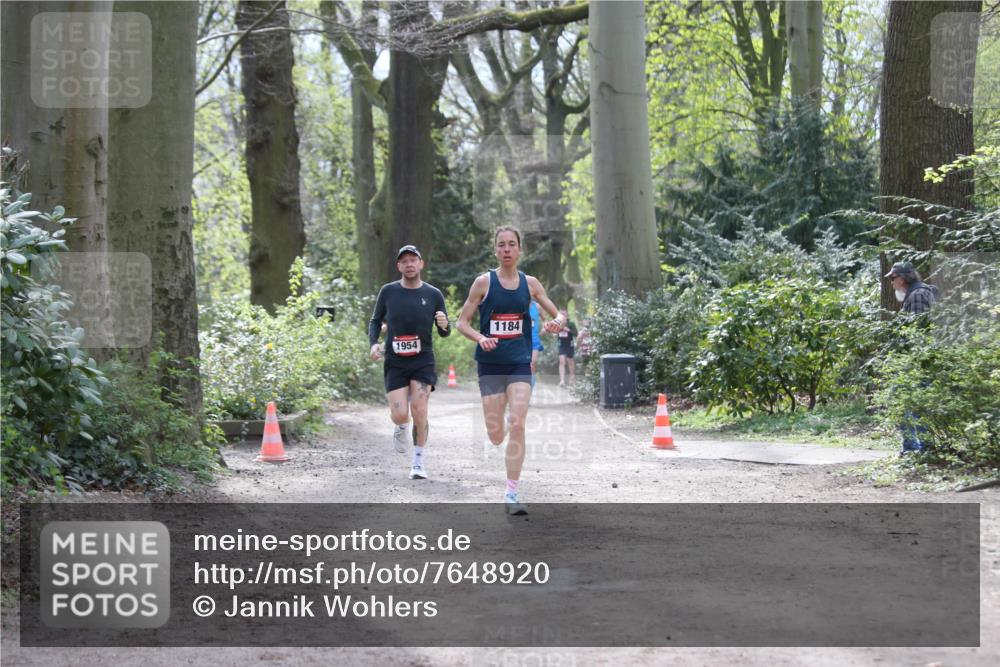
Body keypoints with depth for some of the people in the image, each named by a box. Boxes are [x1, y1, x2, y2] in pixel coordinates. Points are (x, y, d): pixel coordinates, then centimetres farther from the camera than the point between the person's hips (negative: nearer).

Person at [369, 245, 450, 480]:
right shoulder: (388, 291, 1)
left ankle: (418, 462, 4)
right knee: (399, 415, -10)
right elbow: (375, 321, 13)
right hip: (395, 363, 0)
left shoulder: (433, 294, 1)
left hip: (423, 361, 0)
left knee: (419, 411, -12)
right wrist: (373, 343, -6)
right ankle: (402, 428, 28)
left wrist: (444, 325, -18)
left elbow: (444, 333, 6)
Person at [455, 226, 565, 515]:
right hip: (490, 364, -1)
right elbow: (462, 322, 1)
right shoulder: (484, 282, -2)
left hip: (520, 364, 1)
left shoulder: (530, 283, 5)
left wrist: (557, 322, -12)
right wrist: (480, 338, -19)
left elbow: (559, 315, 12)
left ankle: (511, 494, -9)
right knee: (496, 435, 0)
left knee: (517, 425, -14)